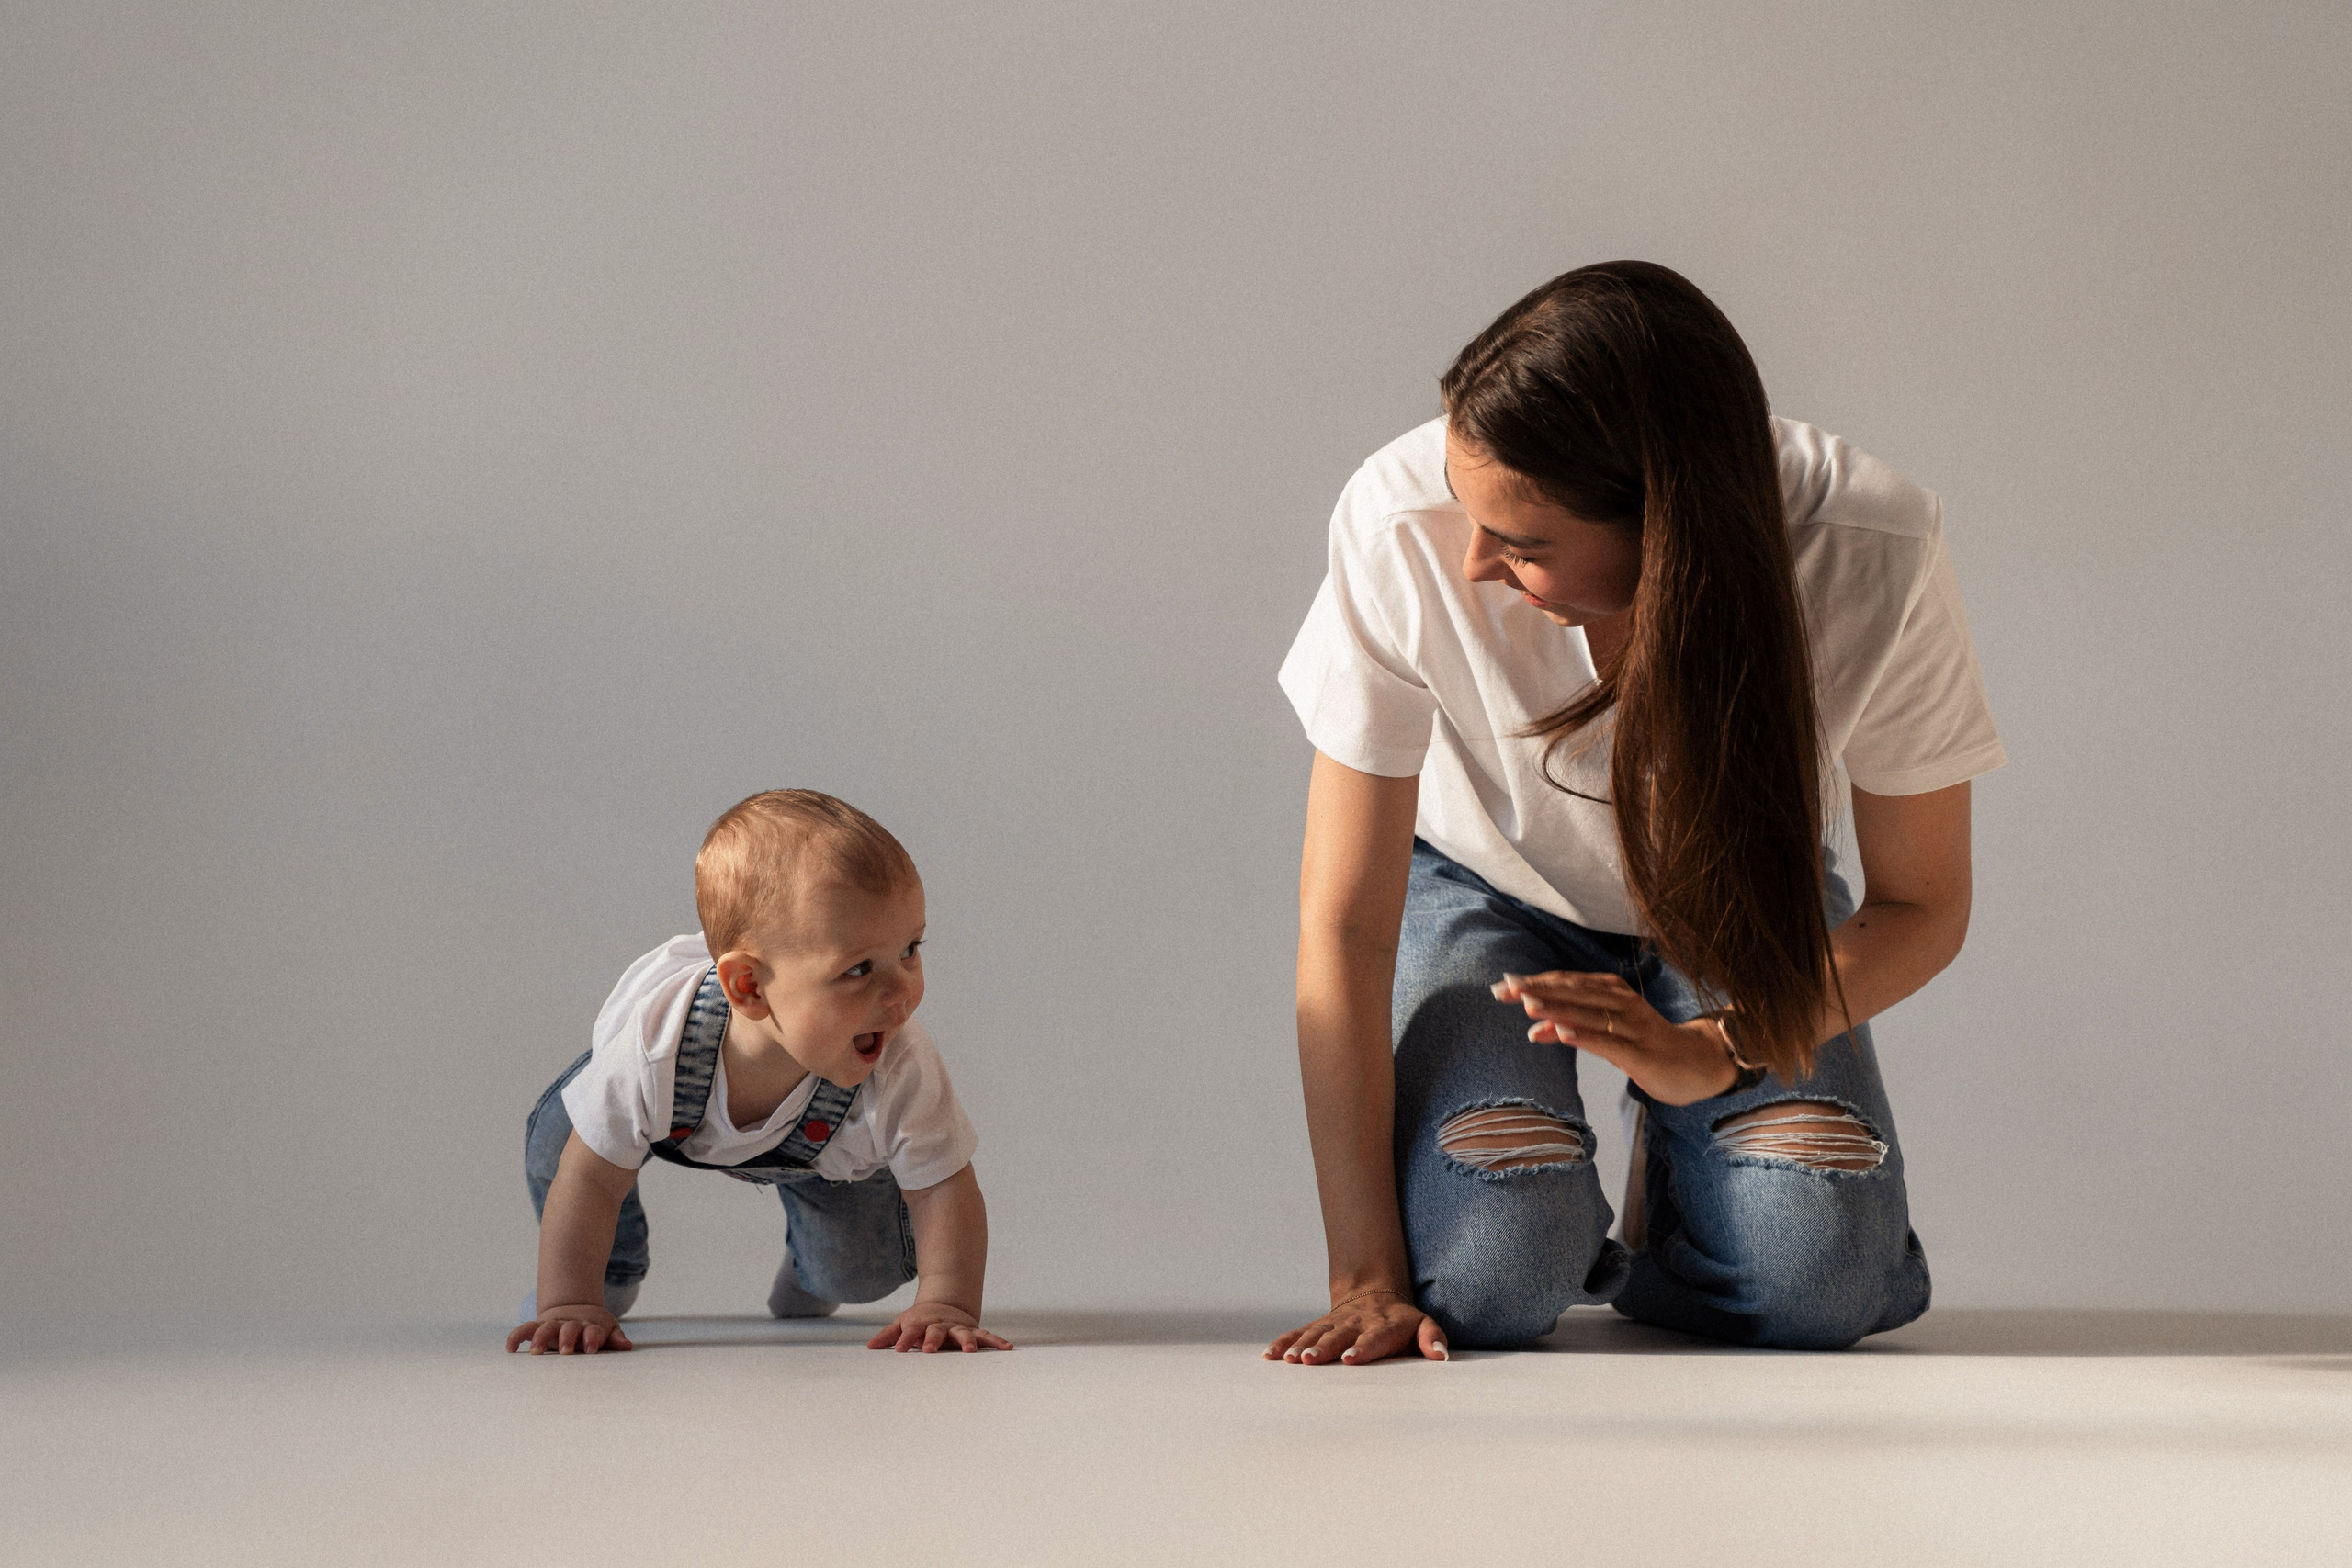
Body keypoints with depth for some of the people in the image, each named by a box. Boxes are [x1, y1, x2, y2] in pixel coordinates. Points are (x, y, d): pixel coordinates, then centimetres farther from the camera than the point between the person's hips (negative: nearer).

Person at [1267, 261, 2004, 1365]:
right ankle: (1557, 1228, 14)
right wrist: (1367, 1275, -27)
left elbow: (1922, 905, -16)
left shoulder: (1874, 556, -32)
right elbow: (1344, 925, -26)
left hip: (1741, 910, 1)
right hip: (1490, 891, -1)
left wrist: (1713, 1053, -32)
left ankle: (1678, 1174, 15)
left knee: (1817, 1282, -21)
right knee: (1487, 1279, -25)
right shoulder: (1403, 524, -35)